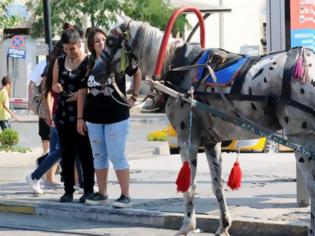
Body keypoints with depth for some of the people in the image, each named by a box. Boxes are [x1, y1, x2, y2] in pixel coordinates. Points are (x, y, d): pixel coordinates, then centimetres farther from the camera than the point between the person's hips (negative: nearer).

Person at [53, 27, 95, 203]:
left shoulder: (89, 62, -4)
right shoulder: (60, 62, 11)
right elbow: (54, 84, 20)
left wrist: (82, 93, -21)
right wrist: (56, 87, -3)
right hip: (64, 114, 5)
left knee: (85, 154, 0)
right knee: (66, 154, 6)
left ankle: (88, 190, 6)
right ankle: (69, 190, 11)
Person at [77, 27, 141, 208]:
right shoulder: (88, 65, 4)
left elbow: (137, 73, 8)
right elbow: (82, 92, 8)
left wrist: (134, 96, 2)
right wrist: (80, 117, 5)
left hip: (117, 117, -4)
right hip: (94, 118, 5)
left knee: (117, 156, -5)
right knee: (99, 156, 12)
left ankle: (126, 196, 1)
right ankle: (102, 194, 22)